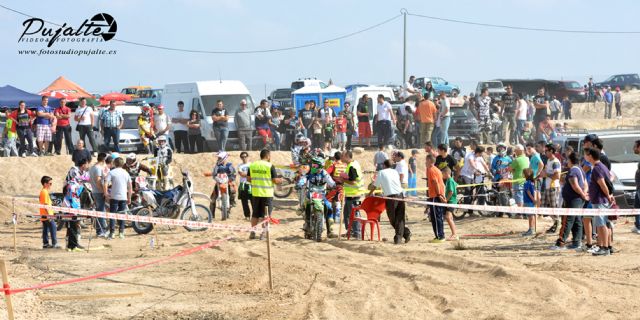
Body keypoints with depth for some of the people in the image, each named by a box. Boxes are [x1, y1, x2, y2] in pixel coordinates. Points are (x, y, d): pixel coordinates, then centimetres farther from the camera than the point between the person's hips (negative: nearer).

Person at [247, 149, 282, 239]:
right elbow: (275, 180, -11)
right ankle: (263, 234, 3)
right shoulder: (270, 166, -11)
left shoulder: (252, 165, 3)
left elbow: (248, 179, 7)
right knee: (266, 215, 5)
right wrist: (280, 180, 10)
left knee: (255, 214, 14)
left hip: (255, 193, 4)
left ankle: (252, 233, 14)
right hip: (267, 194, -4)